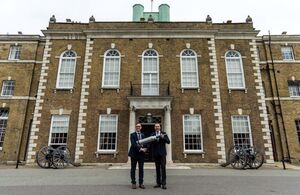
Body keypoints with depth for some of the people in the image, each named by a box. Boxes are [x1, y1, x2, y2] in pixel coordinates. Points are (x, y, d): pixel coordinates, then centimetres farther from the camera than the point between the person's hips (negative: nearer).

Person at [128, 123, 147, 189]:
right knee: (133, 169, 4)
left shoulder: (143, 135, 13)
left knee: (141, 169, 5)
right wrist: (140, 148, -22)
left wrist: (145, 148, -15)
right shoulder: (132, 135, 0)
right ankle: (133, 183, 13)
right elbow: (133, 144, -13)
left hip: (141, 154, 3)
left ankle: (141, 183, 14)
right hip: (134, 154, -3)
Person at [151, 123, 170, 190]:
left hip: (162, 153, -2)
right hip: (155, 153, 2)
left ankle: (163, 183, -1)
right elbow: (151, 143, 2)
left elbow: (168, 142, -4)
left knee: (163, 168, -5)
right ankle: (158, 183, 14)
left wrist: (163, 137, -18)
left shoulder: (164, 133, 4)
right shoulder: (152, 135, 7)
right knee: (157, 168, 6)